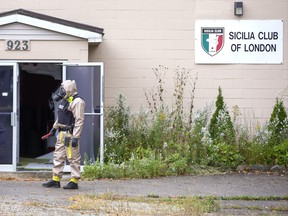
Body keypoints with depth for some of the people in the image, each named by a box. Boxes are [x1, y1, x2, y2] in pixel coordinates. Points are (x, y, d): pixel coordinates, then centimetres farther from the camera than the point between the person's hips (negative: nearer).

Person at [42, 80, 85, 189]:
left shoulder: (77, 102, -16)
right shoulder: (64, 100, 15)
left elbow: (79, 120, -21)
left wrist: (75, 137, -25)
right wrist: (55, 127, 32)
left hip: (70, 134, -10)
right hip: (62, 134, 10)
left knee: (73, 158, -4)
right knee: (58, 156, 12)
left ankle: (74, 181, 1)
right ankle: (56, 180, 18)